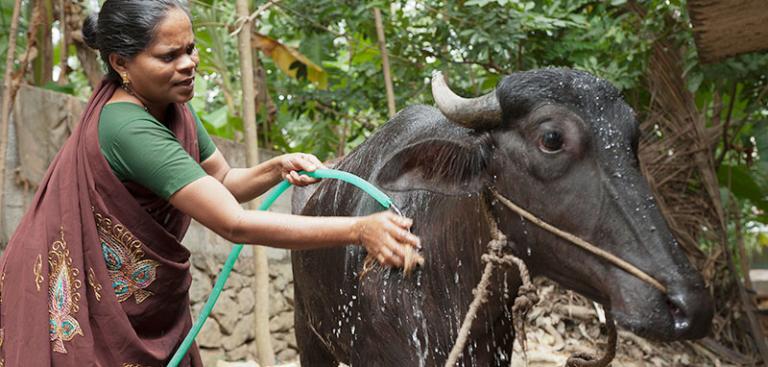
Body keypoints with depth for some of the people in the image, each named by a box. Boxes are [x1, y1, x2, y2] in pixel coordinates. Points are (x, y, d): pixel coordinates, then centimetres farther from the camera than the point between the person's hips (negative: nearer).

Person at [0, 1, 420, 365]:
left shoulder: (170, 107, -2)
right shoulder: (128, 128, -30)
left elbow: (223, 182, 8)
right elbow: (235, 224, -35)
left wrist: (278, 168, -13)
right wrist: (358, 229, -39)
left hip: (149, 302, 8)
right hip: (86, 307, -8)